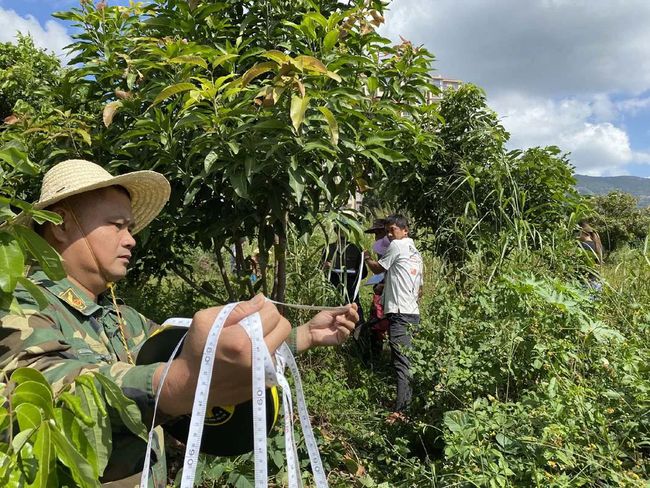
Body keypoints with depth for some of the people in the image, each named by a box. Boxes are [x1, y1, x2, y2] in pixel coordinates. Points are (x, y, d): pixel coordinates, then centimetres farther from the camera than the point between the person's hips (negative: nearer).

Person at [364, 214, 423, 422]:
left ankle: (400, 410, -14)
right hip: (413, 312, 9)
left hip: (400, 313, -9)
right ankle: (409, 404, 14)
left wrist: (367, 258, 23)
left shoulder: (397, 246, -4)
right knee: (407, 360, 11)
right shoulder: (416, 251, 21)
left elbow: (378, 268, 5)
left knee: (401, 361, -12)